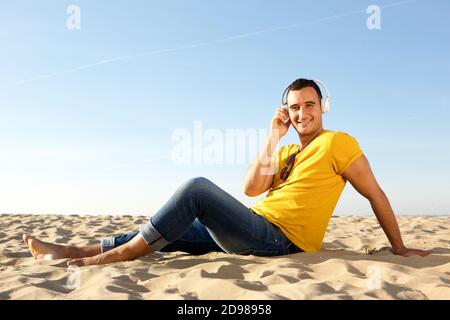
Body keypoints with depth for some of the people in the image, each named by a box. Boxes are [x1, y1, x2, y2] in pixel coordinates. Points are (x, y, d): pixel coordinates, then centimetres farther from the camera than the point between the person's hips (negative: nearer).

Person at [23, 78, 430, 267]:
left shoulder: (338, 143, 1)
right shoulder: (286, 153, 22)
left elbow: (376, 195, 2)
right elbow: (251, 189, 7)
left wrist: (399, 248, 3)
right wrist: (273, 137, 4)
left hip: (278, 239, -8)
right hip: (253, 231, 8)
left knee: (197, 188, -23)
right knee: (166, 232, 2)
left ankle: (115, 256, -17)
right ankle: (73, 251, 4)